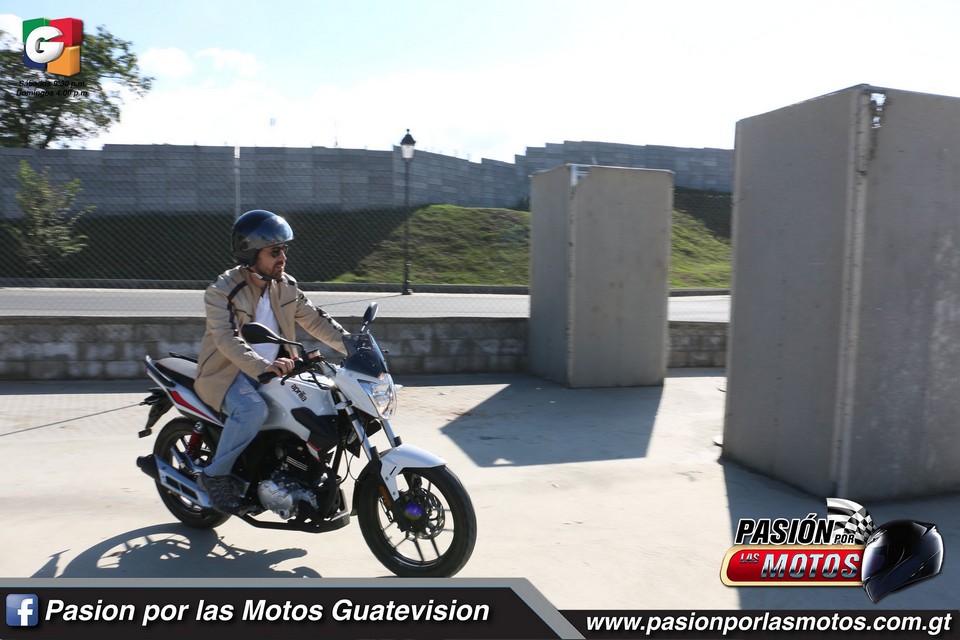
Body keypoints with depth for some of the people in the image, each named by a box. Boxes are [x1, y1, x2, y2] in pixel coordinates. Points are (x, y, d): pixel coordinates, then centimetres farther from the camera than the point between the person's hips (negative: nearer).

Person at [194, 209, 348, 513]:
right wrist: (262, 367, -46)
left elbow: (314, 319, 4)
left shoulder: (285, 285, 5)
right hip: (229, 372, -6)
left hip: (274, 371, 6)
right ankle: (214, 475, -12)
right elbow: (228, 339, -29)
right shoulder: (222, 290, -15)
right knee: (253, 409, -35)